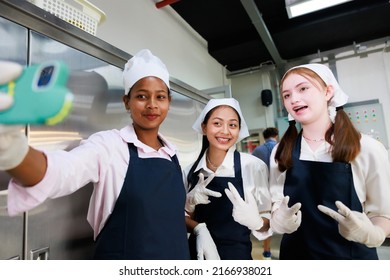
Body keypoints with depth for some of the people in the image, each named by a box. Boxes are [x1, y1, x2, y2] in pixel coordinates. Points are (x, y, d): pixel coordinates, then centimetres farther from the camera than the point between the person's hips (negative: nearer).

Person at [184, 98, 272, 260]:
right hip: (198, 252, 3)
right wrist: (198, 228, -18)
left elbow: (268, 219, -9)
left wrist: (256, 222, -30)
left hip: (237, 253, -2)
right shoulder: (190, 171, -8)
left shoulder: (254, 166, -18)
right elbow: (184, 218, 3)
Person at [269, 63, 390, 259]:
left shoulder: (369, 149, -12)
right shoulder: (280, 152, -7)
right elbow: (277, 204, -2)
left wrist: (372, 233, -25)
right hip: (296, 254, 2)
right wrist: (280, 221, -22)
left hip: (352, 255, -1)